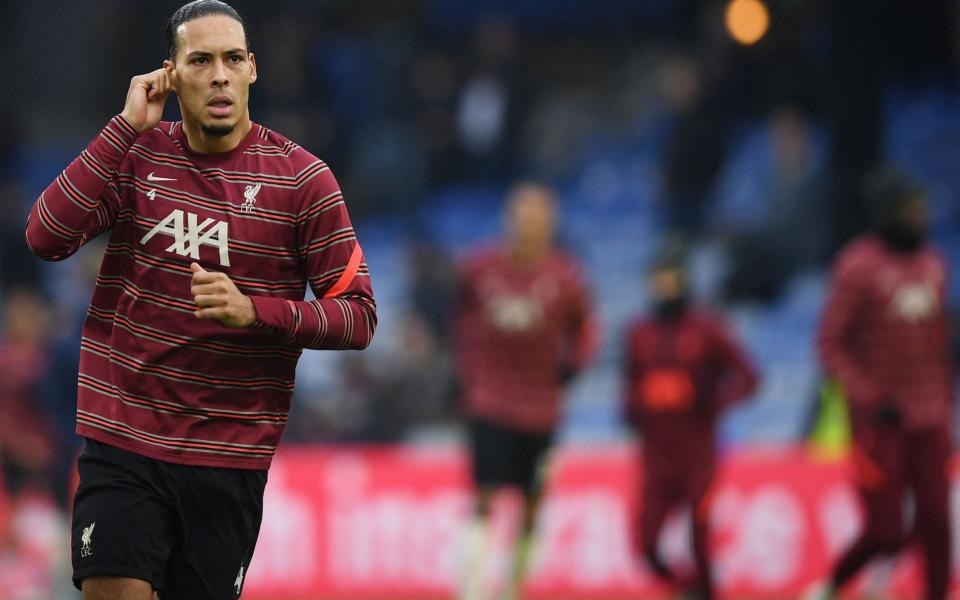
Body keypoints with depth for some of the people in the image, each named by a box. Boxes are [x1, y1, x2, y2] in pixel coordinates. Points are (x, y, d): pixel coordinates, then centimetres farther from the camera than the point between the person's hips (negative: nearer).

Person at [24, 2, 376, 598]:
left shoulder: (303, 178, -2)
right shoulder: (136, 153, 4)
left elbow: (358, 315, -3)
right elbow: (47, 236, -10)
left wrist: (255, 311, -19)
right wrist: (127, 126, -11)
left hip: (231, 458, 0)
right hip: (121, 440, 0)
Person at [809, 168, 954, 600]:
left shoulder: (932, 265, 7)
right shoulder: (858, 268, -14)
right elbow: (830, 346, -13)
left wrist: (948, 411, 16)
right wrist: (871, 400, -24)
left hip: (928, 419, 5)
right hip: (879, 420, -5)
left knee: (935, 523, -1)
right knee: (884, 533, -5)